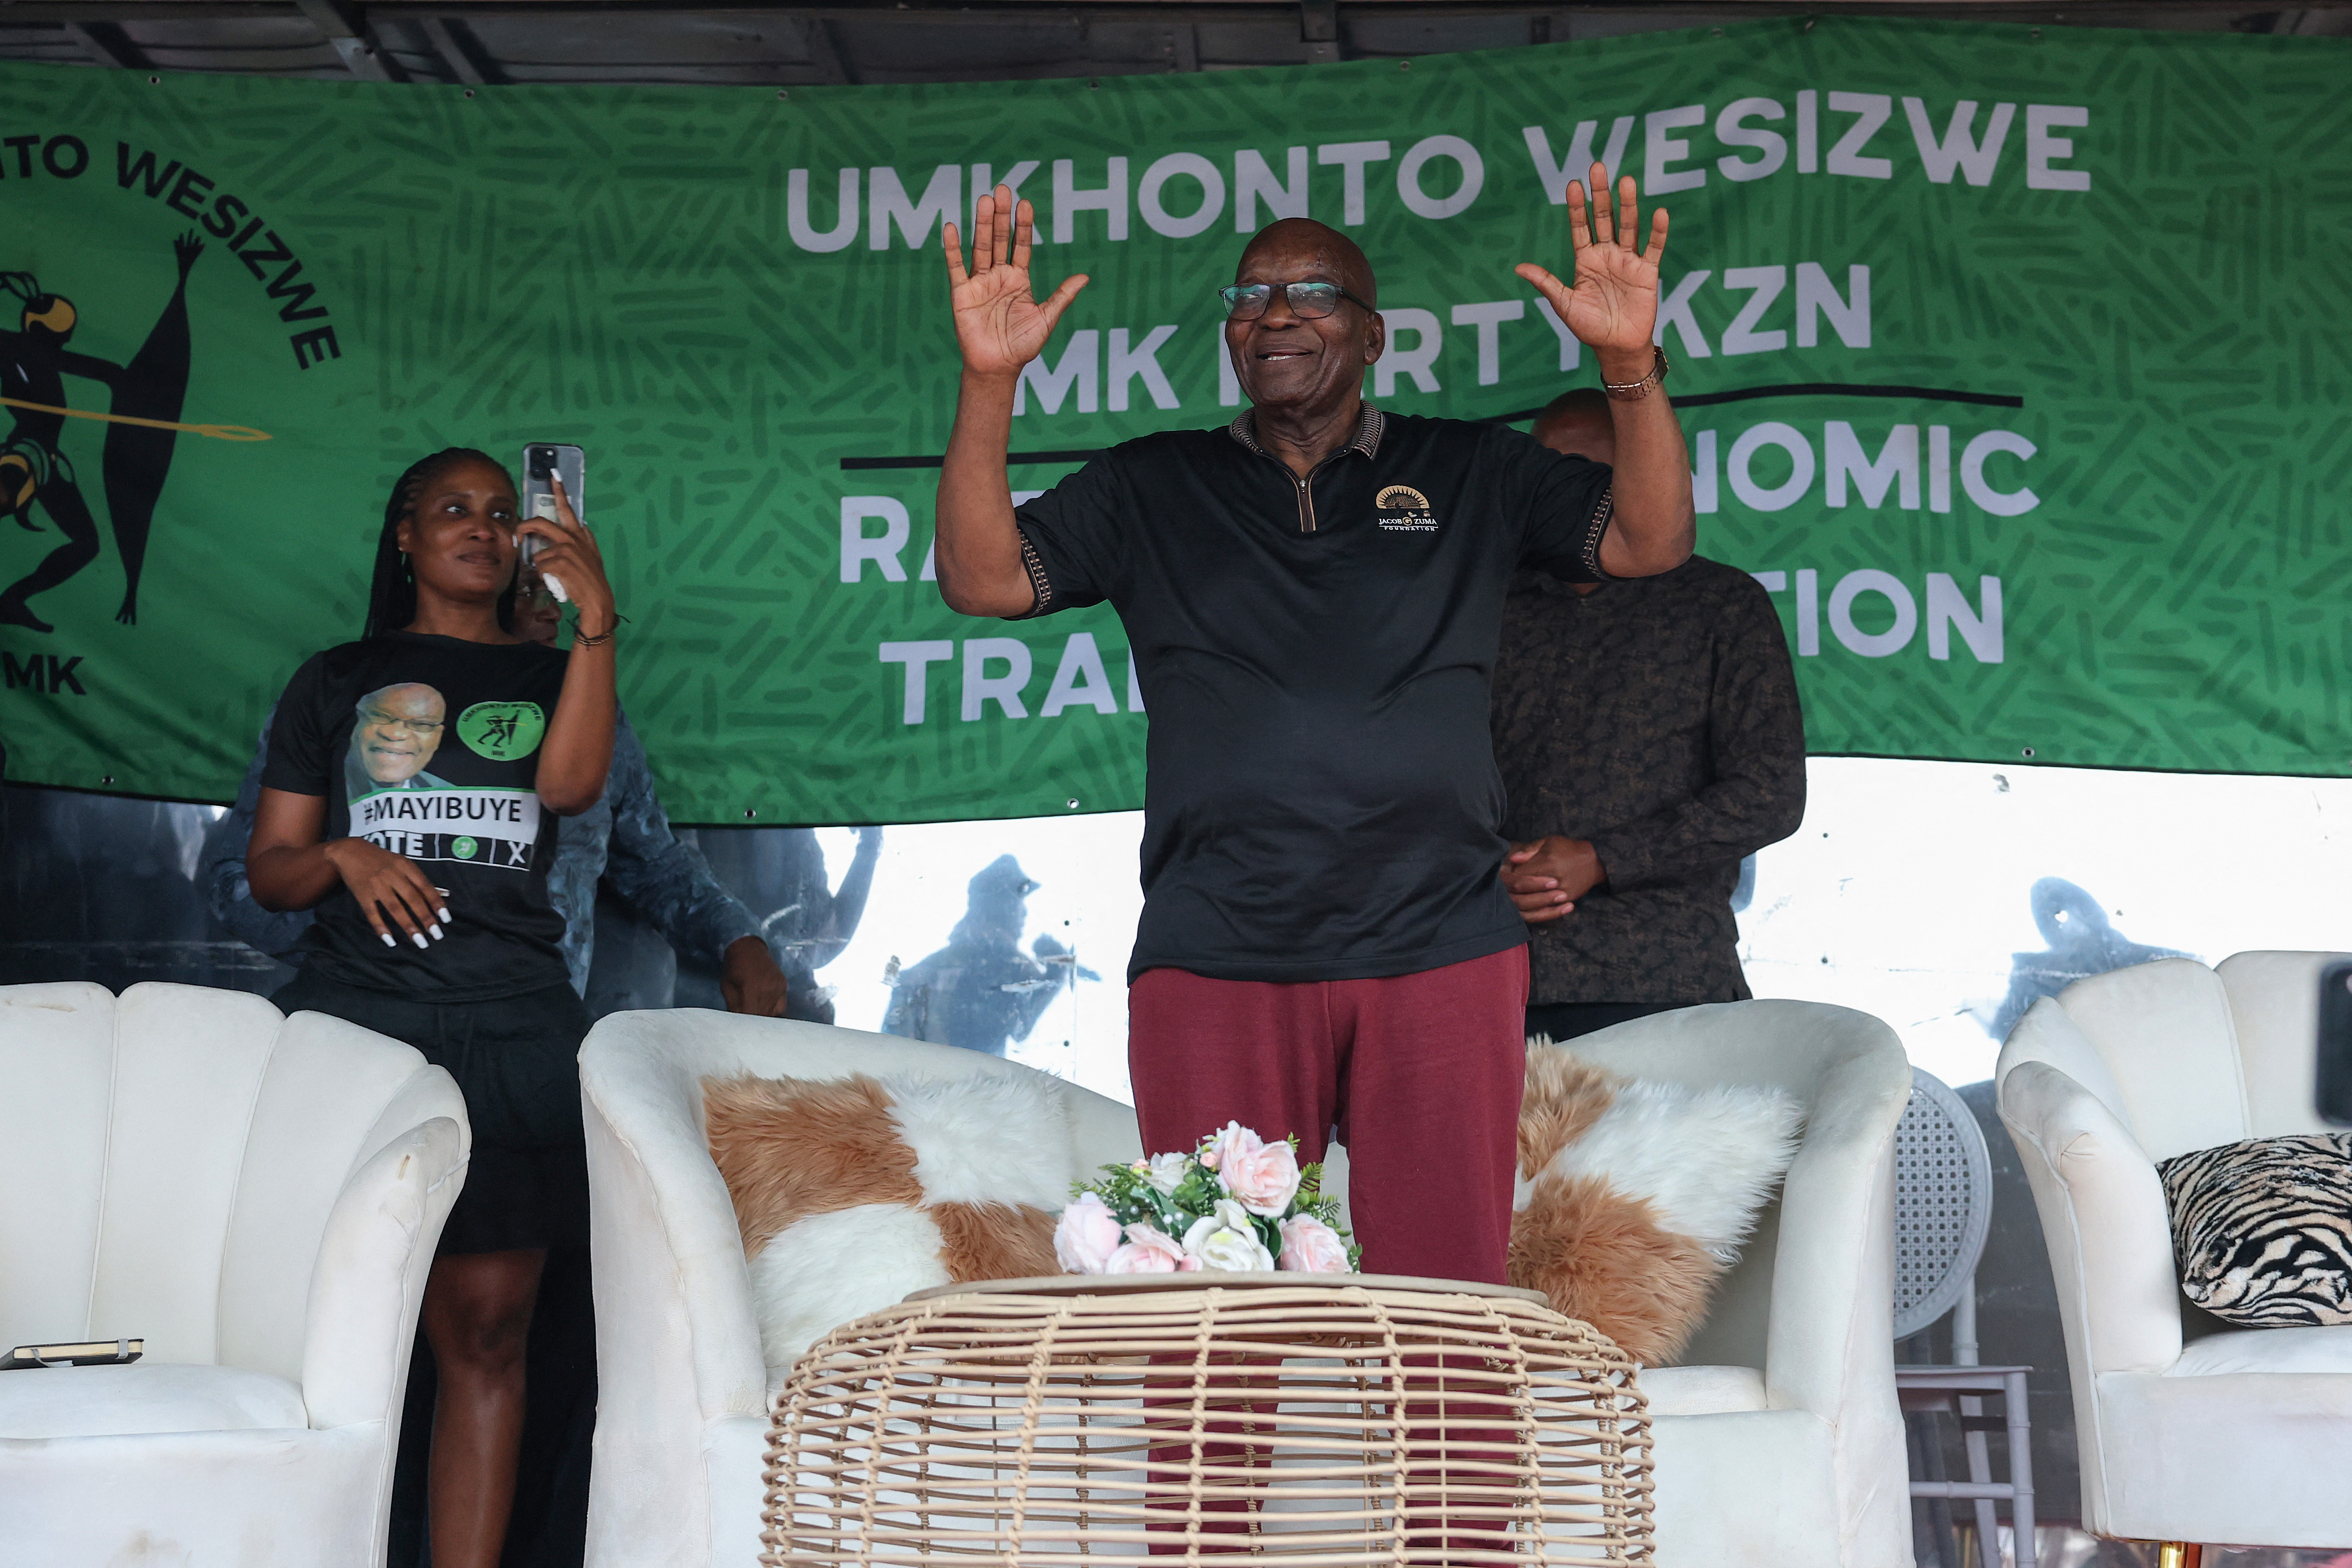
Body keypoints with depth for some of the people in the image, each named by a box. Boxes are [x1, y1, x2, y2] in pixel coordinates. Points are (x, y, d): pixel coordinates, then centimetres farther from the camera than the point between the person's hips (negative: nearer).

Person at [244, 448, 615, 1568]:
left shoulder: (548, 675, 18)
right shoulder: (337, 681, 16)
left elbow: (571, 783, -6)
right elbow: (269, 868, 14)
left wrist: (595, 618, -13)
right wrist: (341, 857, -8)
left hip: (510, 1028, 1)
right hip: (352, 1010, 0)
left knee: (486, 1328, -3)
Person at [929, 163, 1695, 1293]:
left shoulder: (1470, 475, 15)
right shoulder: (1153, 489, 15)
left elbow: (1650, 542, 8)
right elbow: (981, 577, 7)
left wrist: (1631, 364, -7)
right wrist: (989, 380, -6)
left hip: (1439, 954, 0)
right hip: (1214, 967, 0)